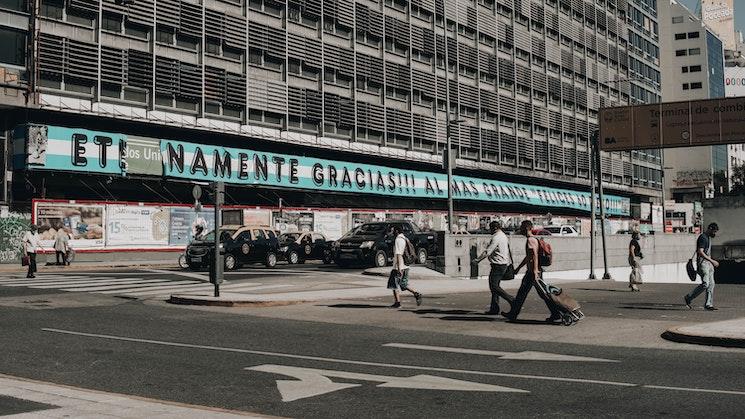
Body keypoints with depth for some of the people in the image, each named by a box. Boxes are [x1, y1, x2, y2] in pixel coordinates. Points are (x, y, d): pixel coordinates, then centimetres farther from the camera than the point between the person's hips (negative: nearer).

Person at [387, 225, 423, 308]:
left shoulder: (398, 240, -13)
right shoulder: (405, 239, 16)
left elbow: (399, 254, -20)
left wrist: (399, 268, -24)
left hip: (399, 267, -9)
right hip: (405, 266, 9)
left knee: (394, 284, 0)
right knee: (404, 284, 15)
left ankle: (397, 302, 1)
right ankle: (416, 294, 1)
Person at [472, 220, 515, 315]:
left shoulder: (496, 238, -16)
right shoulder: (504, 236, 16)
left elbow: (488, 252, -19)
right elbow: (509, 251, 23)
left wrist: (477, 260, -12)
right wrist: (510, 262, 29)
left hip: (498, 265, -10)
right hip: (503, 264, 10)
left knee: (494, 286, -11)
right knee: (494, 286, 11)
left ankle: (511, 300, -12)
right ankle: (494, 308, 12)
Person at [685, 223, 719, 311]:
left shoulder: (708, 238, 19)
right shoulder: (702, 238, -12)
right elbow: (700, 252, -21)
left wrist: (712, 262, 20)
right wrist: (712, 261, -21)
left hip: (709, 263, 10)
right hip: (703, 263, -10)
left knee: (711, 284, 4)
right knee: (705, 284, -15)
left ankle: (708, 304, 6)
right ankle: (688, 298, -4)